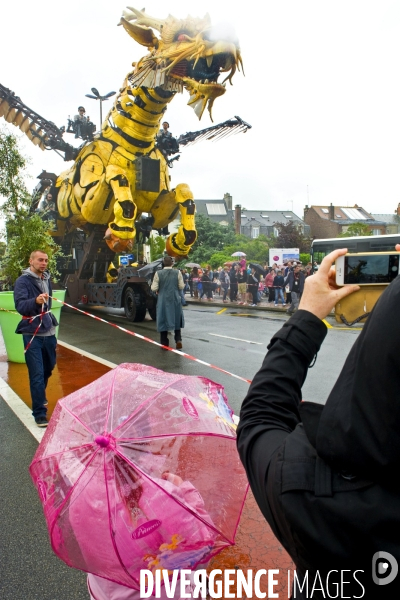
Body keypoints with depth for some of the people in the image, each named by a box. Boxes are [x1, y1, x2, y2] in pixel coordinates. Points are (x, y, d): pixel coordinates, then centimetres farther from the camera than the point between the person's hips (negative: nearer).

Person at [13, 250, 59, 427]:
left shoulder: (47, 279, 10)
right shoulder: (23, 281, -12)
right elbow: (19, 306, -25)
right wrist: (35, 301, -43)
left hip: (48, 331, 7)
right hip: (33, 333, -7)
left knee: (48, 368, 21)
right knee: (37, 374, -7)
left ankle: (39, 396, 45)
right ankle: (40, 414, -1)